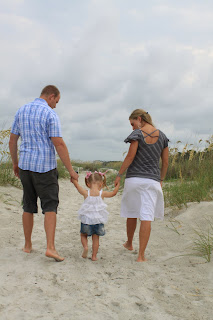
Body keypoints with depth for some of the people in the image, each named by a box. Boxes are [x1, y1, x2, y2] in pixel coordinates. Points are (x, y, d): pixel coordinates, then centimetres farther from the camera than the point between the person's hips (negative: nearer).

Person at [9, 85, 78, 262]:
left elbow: (12, 141, 12)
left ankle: (28, 245, 23)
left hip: (25, 166, 5)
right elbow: (59, 144, -15)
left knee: (29, 207, 15)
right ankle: (50, 247, -11)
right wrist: (71, 170, -10)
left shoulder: (21, 111, 9)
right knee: (50, 206, -2)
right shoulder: (50, 114, -9)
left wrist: (15, 163, 23)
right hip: (45, 167, -5)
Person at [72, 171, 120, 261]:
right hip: (98, 220, 1)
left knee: (83, 235, 20)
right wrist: (118, 184, 22)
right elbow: (113, 193, 7)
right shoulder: (102, 194, -8)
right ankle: (94, 256, 14)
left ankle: (85, 246, -4)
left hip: (86, 219, 0)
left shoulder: (86, 193, -11)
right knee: (96, 238, 12)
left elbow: (77, 185, 1)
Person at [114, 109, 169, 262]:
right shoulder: (162, 136, 8)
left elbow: (130, 156, -10)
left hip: (134, 179, -2)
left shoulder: (137, 134, -5)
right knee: (147, 217, -3)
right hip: (152, 180, 2)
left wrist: (119, 175, -1)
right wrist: (161, 180, 21)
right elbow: (165, 162, 10)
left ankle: (129, 244, 37)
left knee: (132, 213, 17)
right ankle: (141, 255, -4)